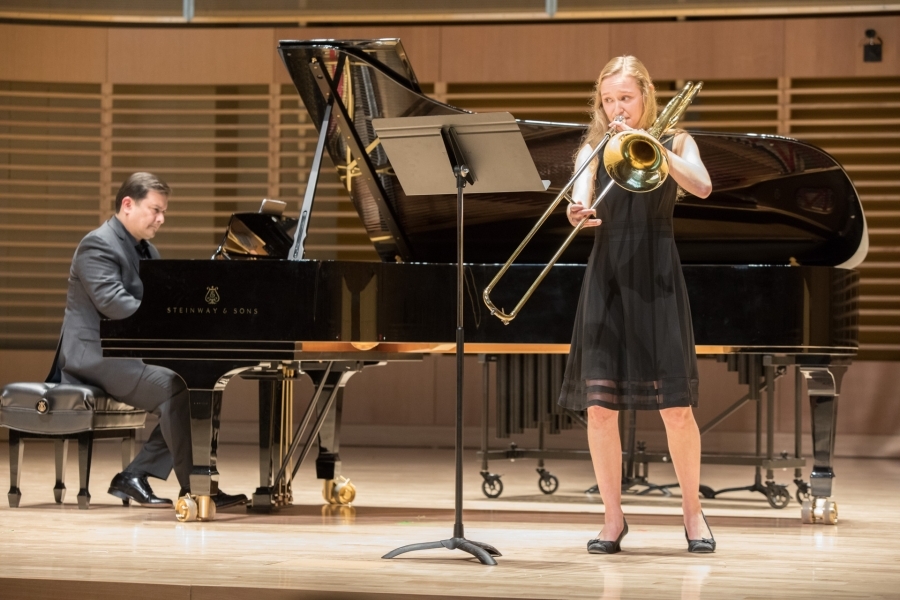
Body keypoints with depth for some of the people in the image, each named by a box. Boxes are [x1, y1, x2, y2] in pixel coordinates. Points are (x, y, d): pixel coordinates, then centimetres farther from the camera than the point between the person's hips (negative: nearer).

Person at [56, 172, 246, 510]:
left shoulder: (146, 251, 18)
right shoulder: (99, 245, -13)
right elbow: (114, 304, -26)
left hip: (128, 352, 10)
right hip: (97, 354, -10)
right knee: (174, 387, -27)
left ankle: (135, 475, -4)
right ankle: (194, 488, -22)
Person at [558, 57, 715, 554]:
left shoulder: (674, 143, 8)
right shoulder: (594, 149, 9)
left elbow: (701, 187, -12)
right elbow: (579, 204, -8)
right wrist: (578, 213, -31)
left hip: (657, 278, -1)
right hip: (607, 277, 1)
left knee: (676, 406, -4)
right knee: (600, 405, -2)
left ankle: (692, 511, 13)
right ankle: (613, 517, 11)